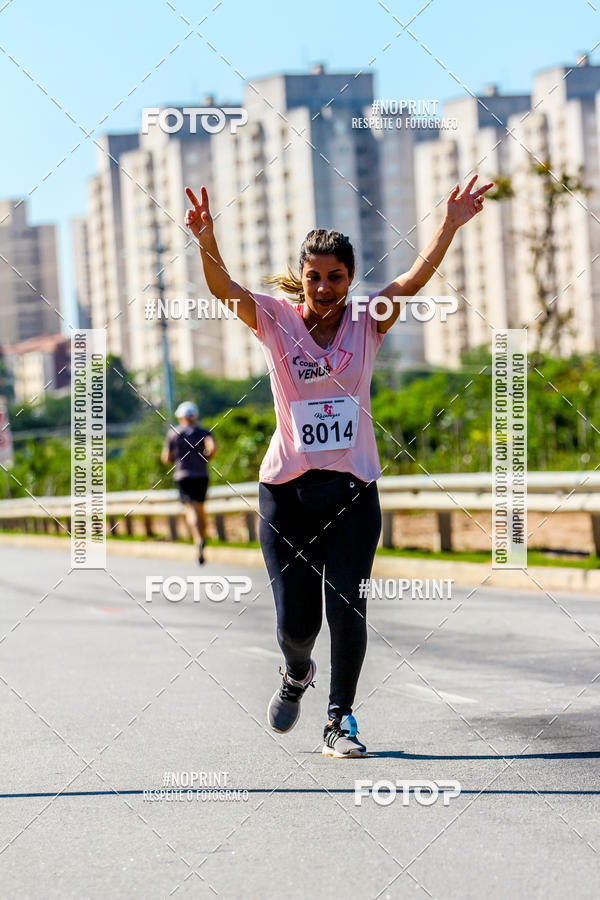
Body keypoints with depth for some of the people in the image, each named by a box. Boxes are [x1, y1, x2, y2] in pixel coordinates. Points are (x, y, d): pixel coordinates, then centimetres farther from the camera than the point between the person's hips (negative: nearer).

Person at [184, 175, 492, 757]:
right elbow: (224, 289, -17)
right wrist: (206, 243, -37)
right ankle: (296, 675, 35)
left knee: (347, 612, -7)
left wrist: (449, 227, -27)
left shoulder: (367, 322, 2)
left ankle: (340, 721, 10)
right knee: (295, 622, 0)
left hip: (353, 491, 1)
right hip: (287, 490, -1)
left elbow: (414, 279, -12)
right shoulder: (276, 320, -1)